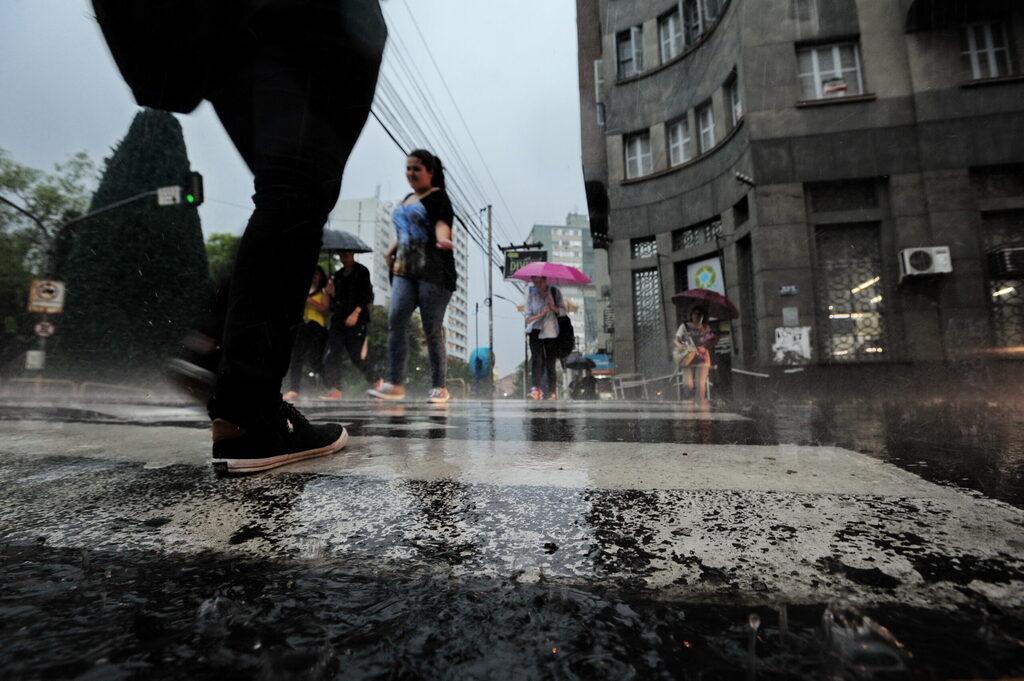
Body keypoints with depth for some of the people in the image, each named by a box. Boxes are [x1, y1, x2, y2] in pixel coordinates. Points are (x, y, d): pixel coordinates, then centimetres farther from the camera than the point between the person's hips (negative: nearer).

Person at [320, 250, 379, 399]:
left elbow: (366, 295, -6)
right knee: (332, 353, -7)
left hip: (357, 319, -6)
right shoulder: (338, 275, 20)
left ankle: (375, 382, 14)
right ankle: (335, 389, -6)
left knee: (356, 355, -8)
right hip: (339, 318, 6)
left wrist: (356, 313, -17)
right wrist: (332, 293, 1)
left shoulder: (361, 271, 3)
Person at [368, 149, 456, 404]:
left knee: (432, 330, -7)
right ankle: (395, 384, -6)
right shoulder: (406, 200, 24)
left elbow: (442, 223, -17)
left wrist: (442, 239, -38)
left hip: (434, 271, -7)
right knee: (396, 321, -9)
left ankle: (439, 387, 4)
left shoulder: (438, 197, 2)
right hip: (405, 270, 7)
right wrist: (391, 250, 16)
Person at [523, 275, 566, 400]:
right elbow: (527, 317, 2)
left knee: (551, 364, 3)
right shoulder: (530, 292, 4)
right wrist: (541, 315, -15)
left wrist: (553, 308, -14)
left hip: (551, 332, 1)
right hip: (536, 331, -1)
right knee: (537, 359, -19)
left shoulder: (554, 291, 5)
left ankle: (552, 393, 10)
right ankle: (536, 389, -23)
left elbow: (564, 311, 5)